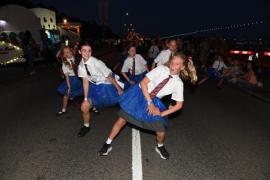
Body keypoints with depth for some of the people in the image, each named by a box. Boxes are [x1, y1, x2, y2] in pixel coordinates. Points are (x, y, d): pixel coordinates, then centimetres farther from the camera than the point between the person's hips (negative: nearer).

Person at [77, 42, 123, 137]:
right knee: (84, 107, 4)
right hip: (95, 87, 5)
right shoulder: (81, 65, -10)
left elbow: (109, 76, -22)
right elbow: (85, 81, -5)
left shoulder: (97, 63, -28)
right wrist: (86, 98, -5)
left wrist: (119, 89, -15)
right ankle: (86, 126, 32)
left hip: (108, 85, -5)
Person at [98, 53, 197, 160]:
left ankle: (160, 147, 34)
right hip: (139, 94, -1)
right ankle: (108, 144, 22)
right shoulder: (162, 69, -16)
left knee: (161, 132, -3)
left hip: (153, 102, 2)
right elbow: (143, 83, -17)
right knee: (122, 119, -1)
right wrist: (149, 102, -21)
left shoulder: (178, 83, -11)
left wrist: (162, 114, -9)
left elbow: (179, 105, -3)